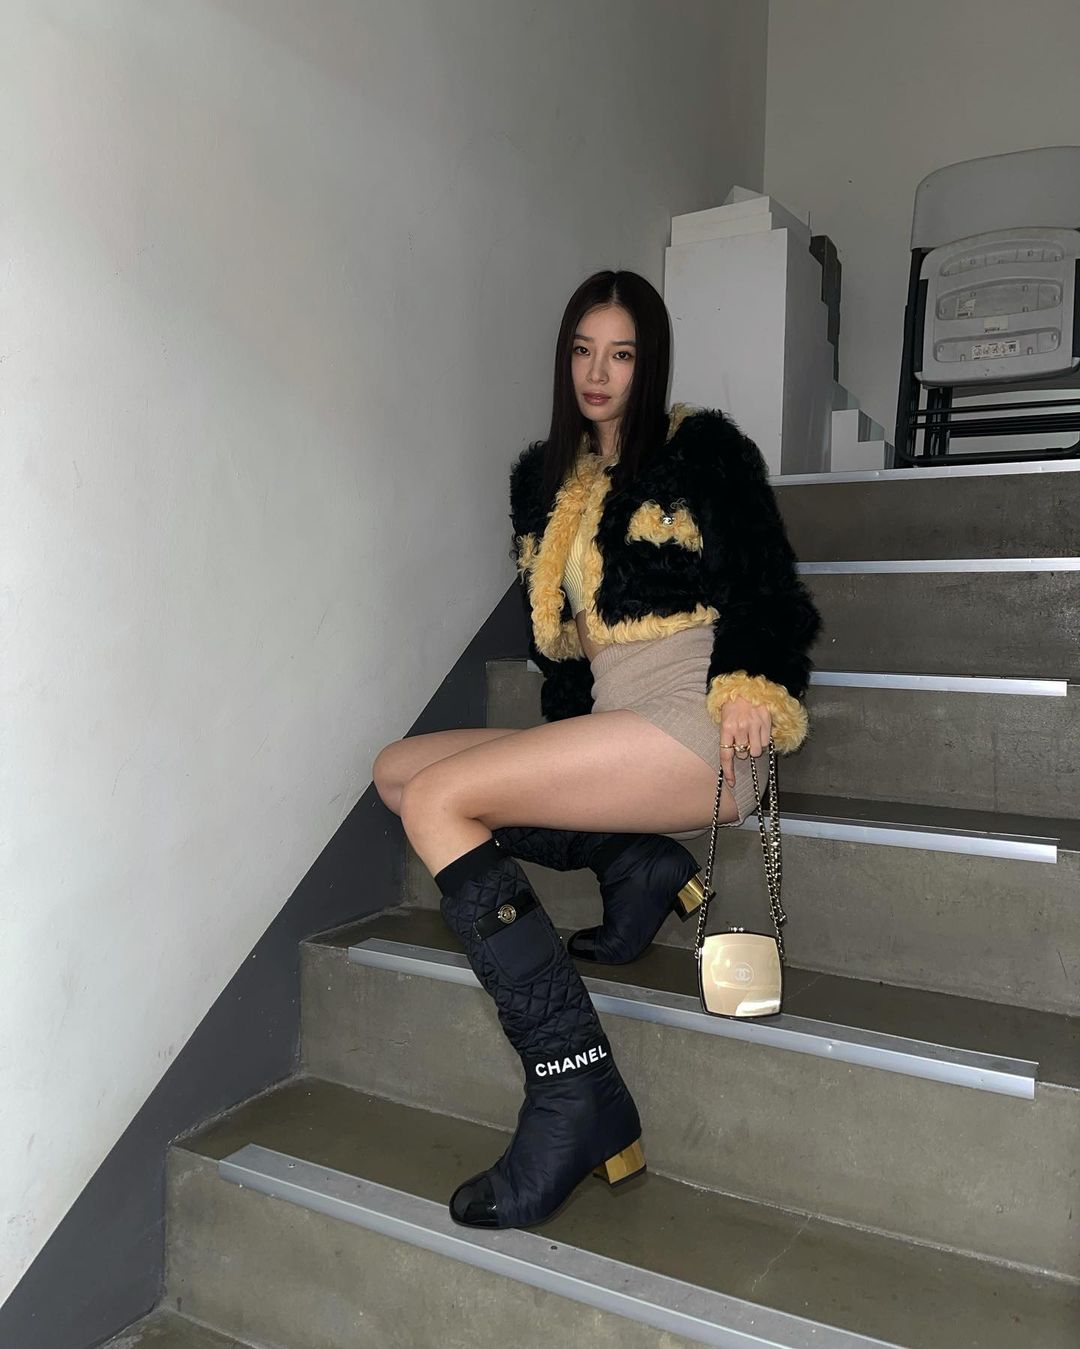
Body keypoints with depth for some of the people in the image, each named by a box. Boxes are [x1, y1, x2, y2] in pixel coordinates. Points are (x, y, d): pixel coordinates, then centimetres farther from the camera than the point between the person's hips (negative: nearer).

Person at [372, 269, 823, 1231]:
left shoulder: (703, 448, 4)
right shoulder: (544, 479, 21)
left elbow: (765, 588, -3)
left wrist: (753, 687, -21)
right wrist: (564, 751, 14)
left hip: (694, 735, -8)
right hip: (607, 738, 8)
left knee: (435, 803, -22)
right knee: (395, 772, 0)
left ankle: (577, 1098, -23)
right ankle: (638, 866, -7)